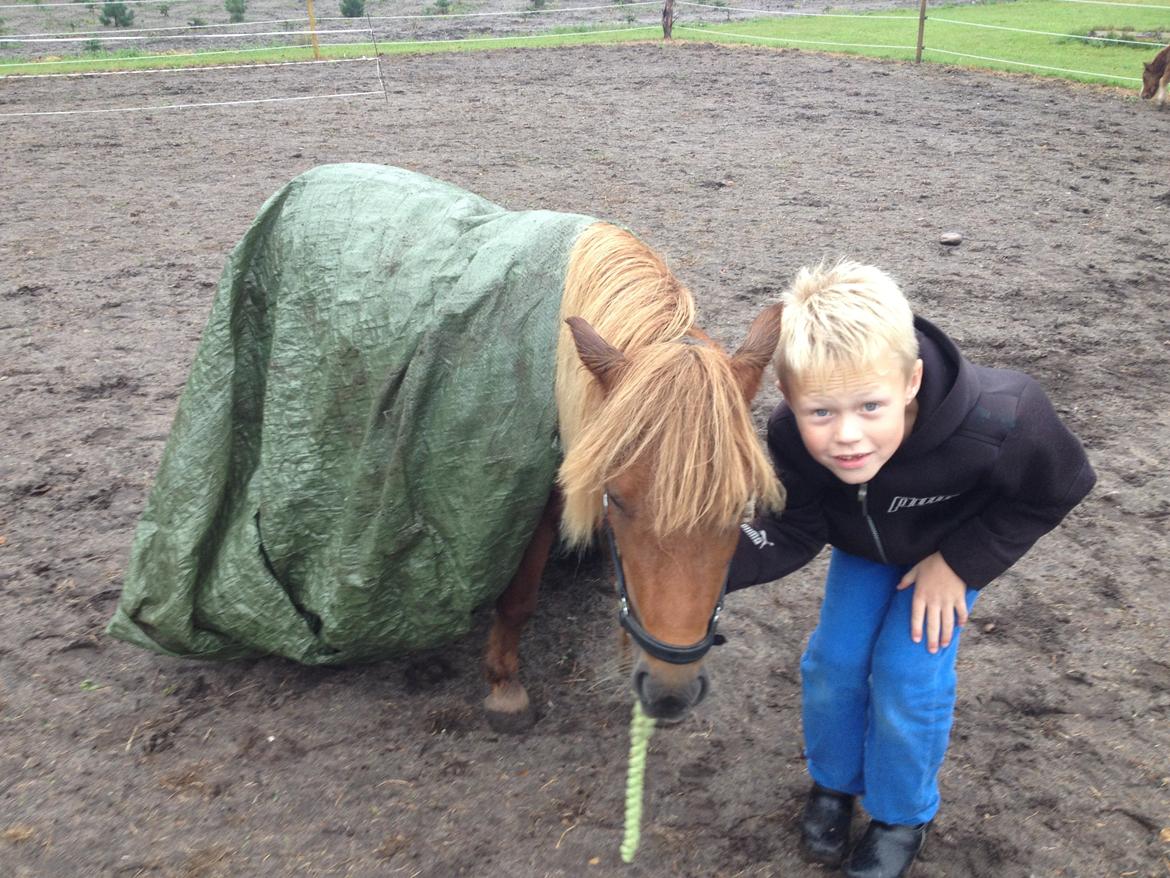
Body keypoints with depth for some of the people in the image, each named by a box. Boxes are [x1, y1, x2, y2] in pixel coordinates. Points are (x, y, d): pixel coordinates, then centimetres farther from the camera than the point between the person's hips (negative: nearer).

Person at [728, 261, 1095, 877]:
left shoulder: (994, 422, -43)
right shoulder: (793, 438, -36)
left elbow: (1058, 489, -22)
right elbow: (793, 535, -24)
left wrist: (959, 562, -21)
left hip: (957, 543, -2)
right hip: (864, 543, 2)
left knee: (908, 673, -7)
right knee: (834, 659, 0)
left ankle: (903, 816, 22)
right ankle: (834, 783, 31)